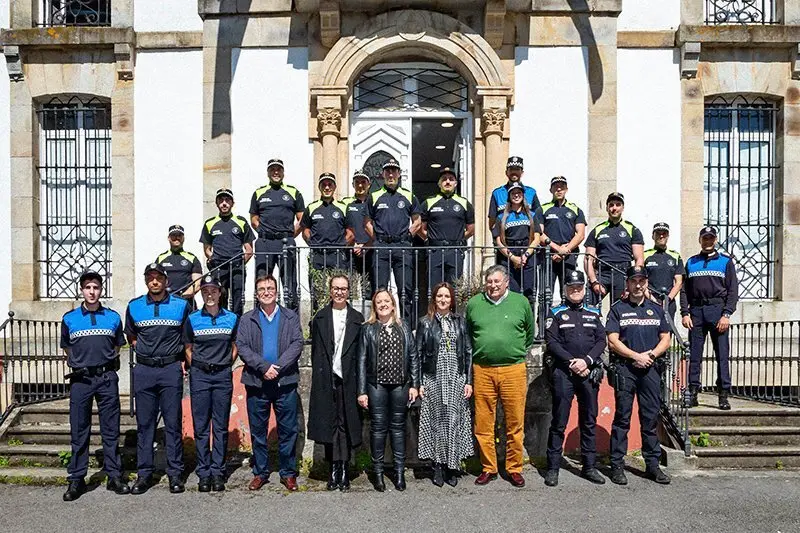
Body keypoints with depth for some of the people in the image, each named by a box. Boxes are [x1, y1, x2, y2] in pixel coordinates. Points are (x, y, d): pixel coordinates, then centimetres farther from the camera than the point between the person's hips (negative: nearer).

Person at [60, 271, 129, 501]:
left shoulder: (113, 317, 6)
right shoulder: (69, 318, 5)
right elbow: (67, 350, 14)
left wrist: (107, 365, 5)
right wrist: (79, 364, 4)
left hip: (107, 378, 0)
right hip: (80, 379, 0)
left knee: (111, 430, 5)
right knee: (78, 431, 5)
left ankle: (114, 476, 13)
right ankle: (76, 479, 15)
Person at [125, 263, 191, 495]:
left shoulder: (181, 305, 3)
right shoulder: (134, 306, 8)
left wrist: (183, 360, 5)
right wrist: (143, 350, 10)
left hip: (171, 369, -2)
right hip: (143, 371, 2)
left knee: (173, 423, 1)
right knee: (144, 423, 6)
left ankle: (175, 473, 9)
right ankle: (144, 473, 15)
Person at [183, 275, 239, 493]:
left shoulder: (232, 318, 5)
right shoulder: (192, 319, 4)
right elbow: (188, 349, 10)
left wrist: (224, 367, 6)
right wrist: (196, 369, 3)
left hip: (223, 375, 0)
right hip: (199, 375, 0)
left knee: (221, 426, 3)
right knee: (200, 426, 3)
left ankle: (217, 472, 11)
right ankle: (203, 473, 11)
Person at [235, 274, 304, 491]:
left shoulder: (291, 317, 7)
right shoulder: (247, 319, 9)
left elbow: (297, 344, -3)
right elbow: (242, 347, -2)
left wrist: (277, 367, -14)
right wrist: (264, 366, -15)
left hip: (285, 382, -1)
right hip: (256, 383, 1)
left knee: (288, 430, 4)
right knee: (258, 431, 9)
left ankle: (288, 473, 17)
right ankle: (260, 473, 23)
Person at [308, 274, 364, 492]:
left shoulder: (357, 319, 7)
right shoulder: (320, 318, 9)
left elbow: (361, 353, 5)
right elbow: (316, 350, 9)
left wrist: (359, 382, -1)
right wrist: (318, 375, 3)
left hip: (348, 378, 0)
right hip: (326, 379, 1)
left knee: (346, 424, 2)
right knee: (329, 423, 3)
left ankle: (343, 469, 11)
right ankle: (333, 469, 12)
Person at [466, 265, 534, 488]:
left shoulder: (521, 302, 6)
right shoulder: (473, 304, 7)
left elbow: (530, 333, 17)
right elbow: (466, 335, 20)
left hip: (514, 370, -1)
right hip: (482, 371, 1)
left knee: (515, 423, 4)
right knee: (483, 424, 5)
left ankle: (514, 468, 19)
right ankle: (488, 468, 19)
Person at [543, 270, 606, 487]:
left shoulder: (593, 314, 15)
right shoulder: (556, 313, 5)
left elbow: (601, 341, 6)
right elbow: (552, 342, -4)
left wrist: (586, 360, -10)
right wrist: (572, 362, -13)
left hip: (589, 372, 3)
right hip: (563, 373, -3)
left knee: (589, 421, 9)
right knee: (559, 422, -1)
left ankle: (589, 467, 19)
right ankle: (553, 468, 6)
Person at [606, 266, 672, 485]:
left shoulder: (656, 309, 15)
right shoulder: (618, 309, 4)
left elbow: (665, 339, 12)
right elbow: (613, 342, -4)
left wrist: (650, 354, -6)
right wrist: (636, 356, -12)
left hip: (650, 369, 4)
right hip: (625, 369, -3)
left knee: (651, 418, 7)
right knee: (622, 418, 0)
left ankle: (652, 464, 17)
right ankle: (617, 466, 5)